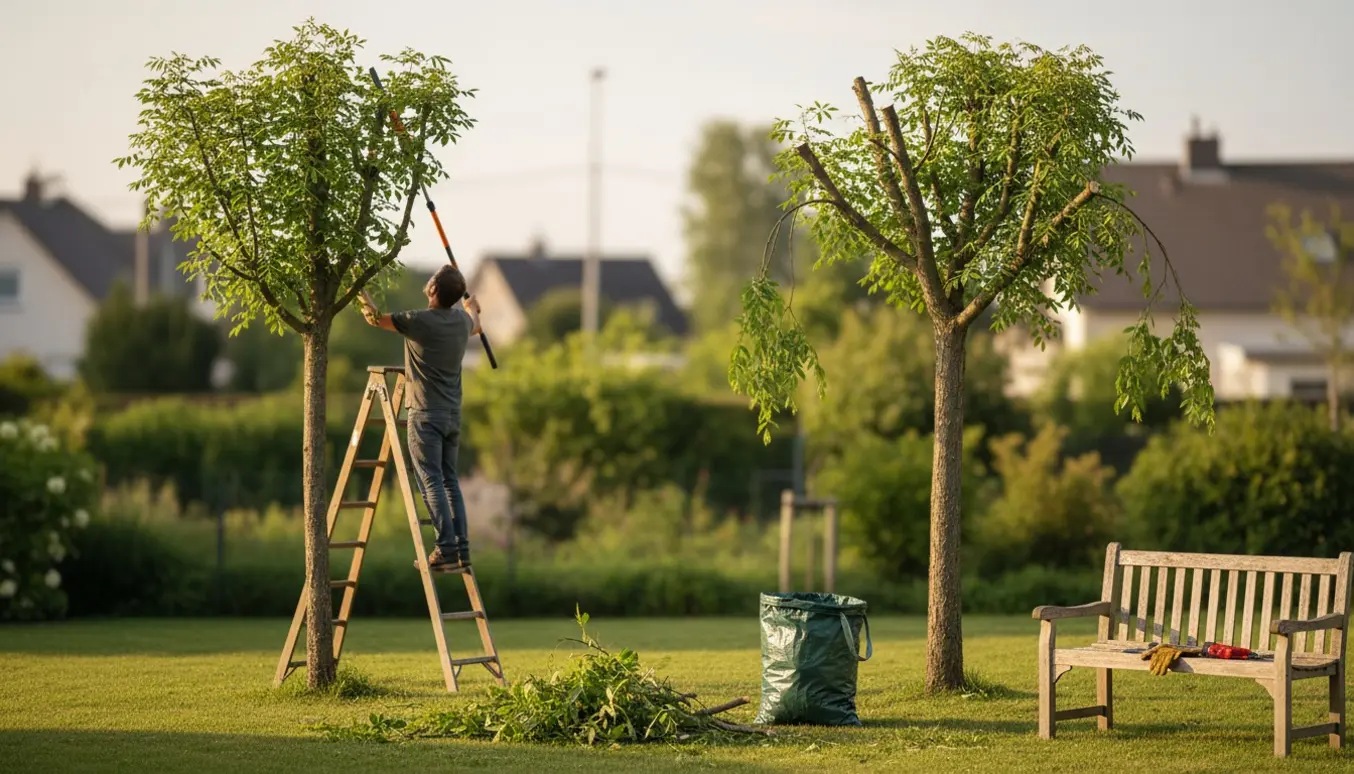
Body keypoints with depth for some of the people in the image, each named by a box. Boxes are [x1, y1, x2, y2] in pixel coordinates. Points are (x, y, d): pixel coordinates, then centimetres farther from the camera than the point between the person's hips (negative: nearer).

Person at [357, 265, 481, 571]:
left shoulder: (419, 321, -14)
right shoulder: (462, 321, 6)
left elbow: (374, 317, -2)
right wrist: (472, 307, 56)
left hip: (426, 414, -6)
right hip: (453, 414, 6)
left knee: (431, 481, -7)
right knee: (450, 480, 11)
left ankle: (446, 548, -13)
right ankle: (462, 548, 6)